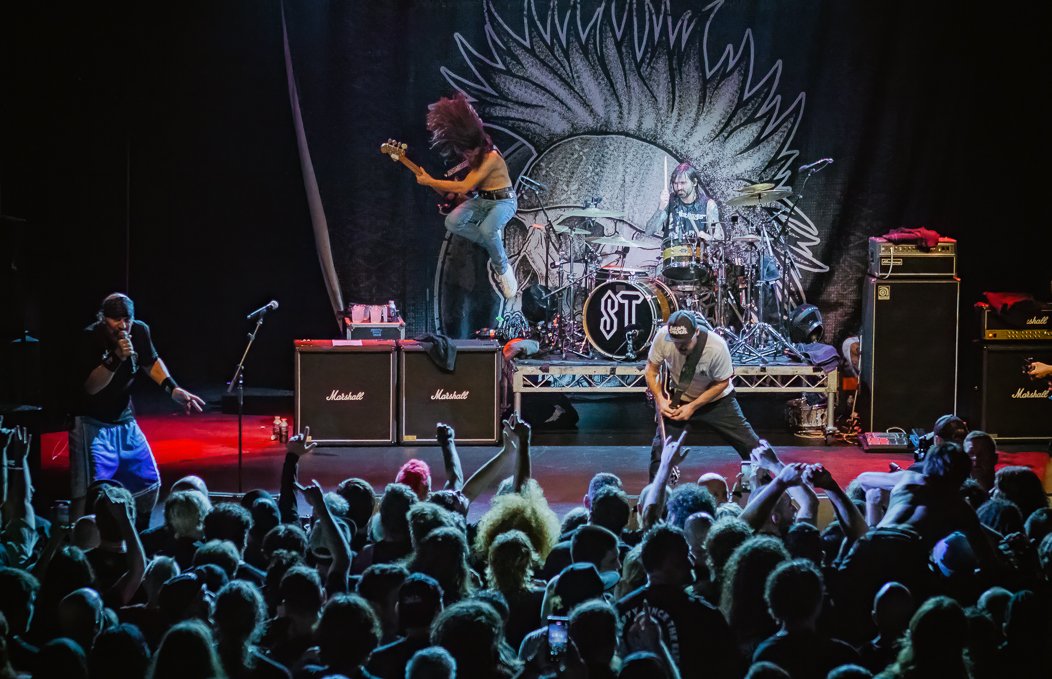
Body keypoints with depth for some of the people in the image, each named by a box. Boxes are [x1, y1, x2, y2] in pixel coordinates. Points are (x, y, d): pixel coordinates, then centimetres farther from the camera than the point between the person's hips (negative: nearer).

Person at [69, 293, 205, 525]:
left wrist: (173, 389, 4)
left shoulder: (139, 332, -6)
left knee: (149, 483, 12)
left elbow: (151, 362, 16)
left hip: (125, 421, 6)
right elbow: (90, 387, -27)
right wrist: (116, 358, -38)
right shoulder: (90, 338, -21)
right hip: (92, 424, -6)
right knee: (90, 493, -17)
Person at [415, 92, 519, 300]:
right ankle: (495, 245, -4)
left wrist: (430, 181, -21)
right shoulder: (473, 157, 1)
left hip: (503, 201, -8)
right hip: (480, 200, 8)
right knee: (452, 222, -21)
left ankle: (503, 268, -11)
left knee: (487, 230, -39)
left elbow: (463, 187, -28)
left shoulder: (491, 157, -27)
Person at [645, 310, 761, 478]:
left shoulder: (717, 346, -32)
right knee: (660, 448, -6)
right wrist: (660, 399, -23)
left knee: (751, 445, -1)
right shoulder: (663, 337, -27)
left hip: (716, 400, -1)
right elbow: (652, 369, -10)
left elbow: (722, 383, -17)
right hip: (678, 400, 1)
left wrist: (692, 407, -21)